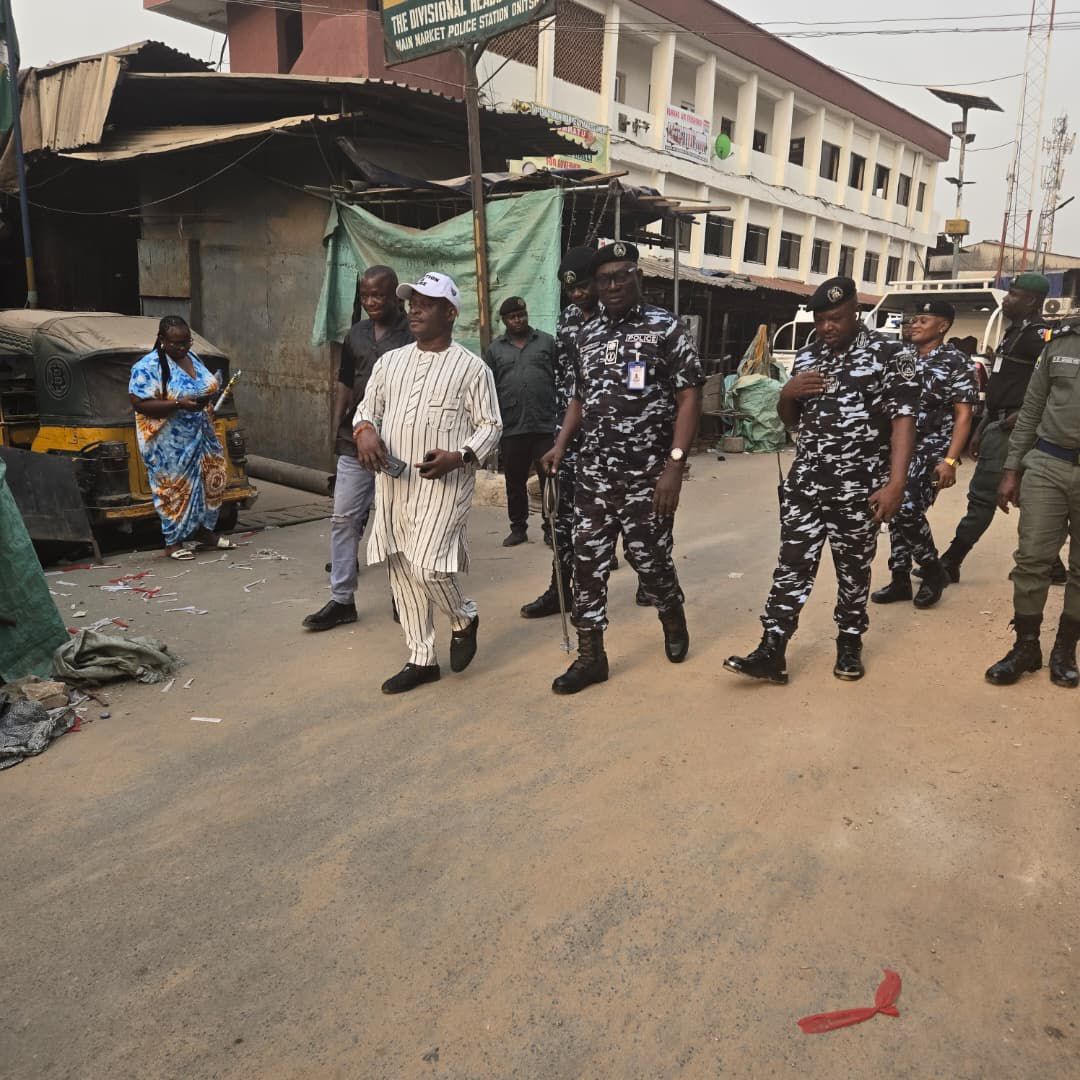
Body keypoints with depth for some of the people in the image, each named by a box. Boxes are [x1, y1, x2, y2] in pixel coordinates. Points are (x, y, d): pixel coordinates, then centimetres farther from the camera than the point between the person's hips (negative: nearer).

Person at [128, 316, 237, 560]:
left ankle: (203, 530, 28)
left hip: (201, 437, 8)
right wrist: (179, 404, -28)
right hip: (170, 445, -8)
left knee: (212, 478, 11)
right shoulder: (149, 367, -14)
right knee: (175, 488, -2)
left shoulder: (193, 358, 10)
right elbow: (139, 403, -21)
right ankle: (173, 541, 11)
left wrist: (212, 394, 3)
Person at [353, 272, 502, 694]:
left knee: (427, 566, -16)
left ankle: (464, 618, 17)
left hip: (443, 483, -5)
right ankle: (421, 659, 21)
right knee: (402, 572, 8)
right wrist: (365, 430, -7)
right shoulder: (389, 361, 13)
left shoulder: (471, 367, -2)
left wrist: (459, 456, -18)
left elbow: (490, 426, 0)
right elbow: (367, 407, 17)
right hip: (393, 482, 6)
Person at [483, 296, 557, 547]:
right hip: (511, 429, 1)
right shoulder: (495, 349, 10)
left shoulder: (547, 342, 8)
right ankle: (518, 528, 22)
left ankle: (551, 528, 12)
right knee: (515, 482, 10)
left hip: (545, 426, -1)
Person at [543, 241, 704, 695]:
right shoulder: (587, 336, 12)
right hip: (593, 476, 5)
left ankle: (673, 620, 36)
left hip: (647, 477, -4)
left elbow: (689, 398, -8)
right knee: (587, 562, 3)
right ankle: (590, 656, 14)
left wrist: (675, 465, -16)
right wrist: (560, 446, 6)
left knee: (649, 558, 5)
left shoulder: (665, 327, -4)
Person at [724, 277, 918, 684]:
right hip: (804, 485, 4)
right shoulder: (807, 356, 10)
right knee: (791, 567, 2)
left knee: (853, 570, 11)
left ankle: (850, 644, 28)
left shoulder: (889, 354, -5)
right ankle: (771, 652, 4)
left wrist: (896, 483, -21)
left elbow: (902, 420, -11)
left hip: (858, 489, -3)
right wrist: (787, 393, -4)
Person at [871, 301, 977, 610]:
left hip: (932, 449, -6)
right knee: (895, 513, 6)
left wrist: (950, 460, -18)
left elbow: (963, 415, -9)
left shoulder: (957, 362, -5)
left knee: (908, 510, -18)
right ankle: (900, 580, 20)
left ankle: (933, 571, 6)